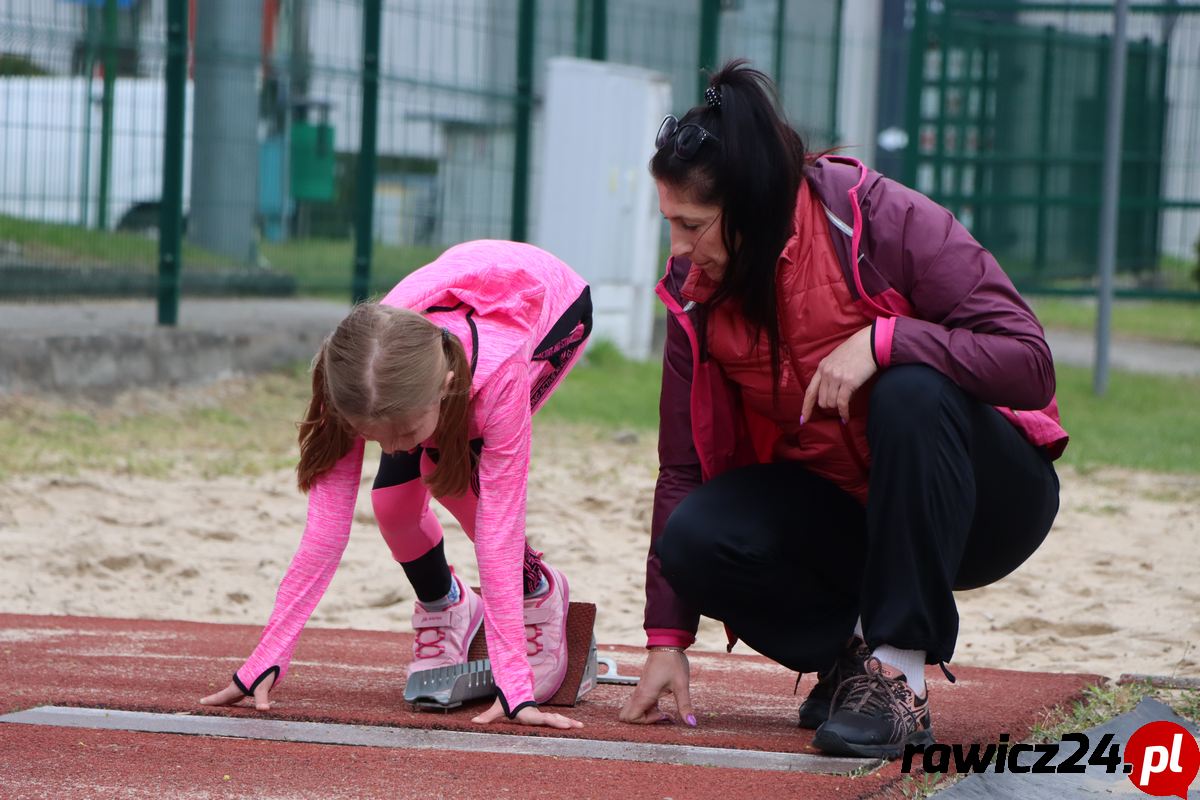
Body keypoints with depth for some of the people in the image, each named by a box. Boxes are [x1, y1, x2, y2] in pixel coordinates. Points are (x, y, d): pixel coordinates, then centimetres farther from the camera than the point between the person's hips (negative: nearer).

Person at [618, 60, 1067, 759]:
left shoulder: (888, 223, -21)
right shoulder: (696, 291, -6)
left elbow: (1031, 363, -24)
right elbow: (685, 466, -2)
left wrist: (883, 341, -34)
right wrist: (667, 639, -5)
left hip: (986, 503, -4)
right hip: (839, 507, 4)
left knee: (912, 390, -36)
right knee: (697, 539, -24)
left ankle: (901, 675, -28)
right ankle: (851, 648, 2)